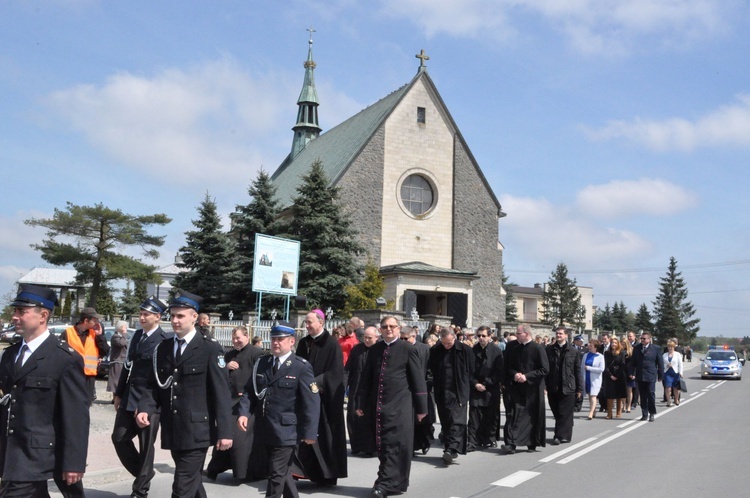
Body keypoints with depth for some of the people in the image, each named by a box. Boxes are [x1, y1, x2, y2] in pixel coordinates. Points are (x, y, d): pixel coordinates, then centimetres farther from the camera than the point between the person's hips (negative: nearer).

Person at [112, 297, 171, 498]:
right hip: (129, 398, 7)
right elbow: (127, 365, 16)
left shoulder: (166, 340, -11)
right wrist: (119, 393, 15)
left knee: (146, 445, 3)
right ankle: (143, 474, 28)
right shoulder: (136, 335, 11)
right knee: (119, 438, 8)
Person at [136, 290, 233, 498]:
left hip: (196, 431, -6)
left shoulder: (210, 348, -7)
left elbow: (221, 393, -9)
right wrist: (145, 409, -7)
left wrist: (224, 431, -13)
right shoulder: (163, 348, 9)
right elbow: (155, 386, 13)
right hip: (173, 431, 6)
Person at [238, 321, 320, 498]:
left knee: (276, 475, -1)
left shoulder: (301, 367, -10)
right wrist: (244, 413, -9)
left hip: (285, 431, -6)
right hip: (265, 430, 6)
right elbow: (249, 391, 8)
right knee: (283, 472, 19)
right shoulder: (261, 363, 7)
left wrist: (309, 432, -16)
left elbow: (311, 401, -12)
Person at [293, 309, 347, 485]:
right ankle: (306, 469, 6)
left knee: (325, 435, 2)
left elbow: (335, 372, -12)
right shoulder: (303, 343, 11)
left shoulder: (331, 344, -7)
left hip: (324, 397, -5)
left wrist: (316, 383, -17)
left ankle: (327, 474, 12)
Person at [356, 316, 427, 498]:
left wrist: (421, 407, -3)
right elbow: (367, 377, 14)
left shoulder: (407, 349, -3)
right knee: (382, 445, 9)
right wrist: (363, 404, 11)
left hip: (400, 405, -5)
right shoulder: (375, 349, 10)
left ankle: (385, 483, -2)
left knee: (395, 444, -7)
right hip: (379, 404, 5)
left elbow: (417, 378, -2)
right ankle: (395, 483, 22)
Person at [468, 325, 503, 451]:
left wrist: (486, 384, -8)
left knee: (491, 416, 6)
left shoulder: (496, 351, -3)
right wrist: (475, 384, -7)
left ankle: (490, 439, 19)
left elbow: (499, 372, -4)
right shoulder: (473, 351, 3)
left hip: (491, 390, -1)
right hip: (476, 389, 1)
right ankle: (473, 441, -1)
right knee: (474, 416, -3)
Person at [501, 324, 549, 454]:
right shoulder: (511, 346, 2)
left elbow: (545, 369, -11)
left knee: (532, 416, 6)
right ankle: (511, 444, -9)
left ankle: (532, 443, 20)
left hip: (532, 388, -2)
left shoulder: (538, 349, -9)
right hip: (515, 387, 3)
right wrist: (514, 374, -10)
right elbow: (507, 366, 10)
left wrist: (527, 376, -16)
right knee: (513, 415, -6)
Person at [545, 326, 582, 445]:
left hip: (568, 388, -2)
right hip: (553, 388, 2)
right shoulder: (549, 349, 5)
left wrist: (579, 389, 2)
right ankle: (563, 435, 21)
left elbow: (578, 371, 3)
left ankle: (560, 435, 2)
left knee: (565, 413, -3)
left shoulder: (573, 351, 1)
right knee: (557, 412, 8)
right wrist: (545, 386, 0)